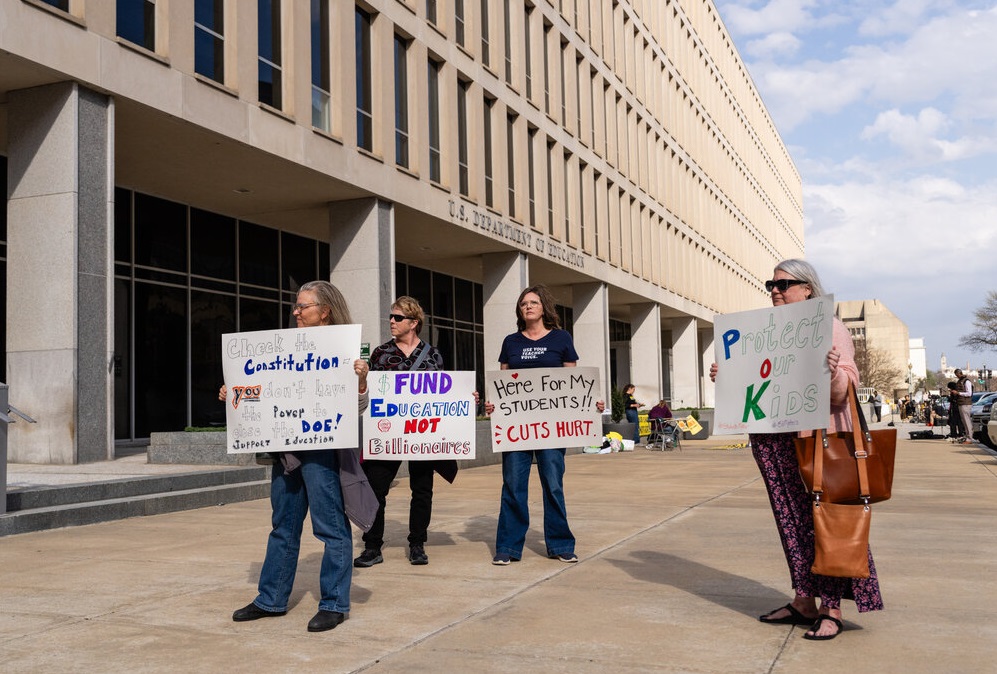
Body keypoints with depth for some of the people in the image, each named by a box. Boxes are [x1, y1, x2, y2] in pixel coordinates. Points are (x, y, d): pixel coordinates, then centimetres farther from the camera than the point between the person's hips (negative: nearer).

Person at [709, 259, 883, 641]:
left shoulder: (829, 327, -4)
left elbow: (844, 391, -11)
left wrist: (833, 370, -30)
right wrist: (725, 378, 5)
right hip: (773, 440, 6)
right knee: (793, 519, 11)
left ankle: (831, 609, 6)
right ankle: (804, 602, 20)